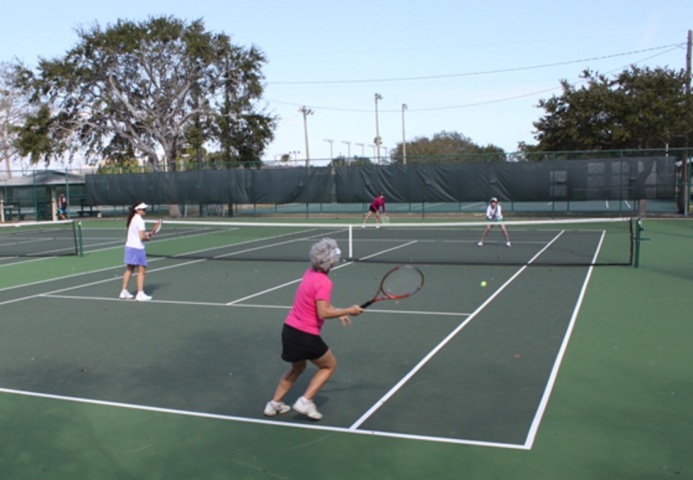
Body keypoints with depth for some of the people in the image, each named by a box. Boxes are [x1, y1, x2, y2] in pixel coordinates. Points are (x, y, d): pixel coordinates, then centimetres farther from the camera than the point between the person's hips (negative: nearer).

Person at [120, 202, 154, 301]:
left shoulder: (132, 219, 11)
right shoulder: (139, 220, -17)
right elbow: (142, 237, -21)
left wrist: (146, 234, 11)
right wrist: (148, 237, -1)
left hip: (129, 246, 9)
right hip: (137, 248, -9)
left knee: (129, 269, 17)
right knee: (141, 270, -4)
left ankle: (124, 291, 23)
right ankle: (140, 294, -6)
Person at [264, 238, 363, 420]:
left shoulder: (309, 273, 6)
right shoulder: (324, 282, -20)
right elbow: (323, 312, -26)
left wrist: (338, 311, 17)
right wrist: (348, 311, -18)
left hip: (289, 329, 8)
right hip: (306, 336, -8)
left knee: (297, 367, 31)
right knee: (329, 365, 17)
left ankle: (274, 404, 33)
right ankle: (305, 401, 7)